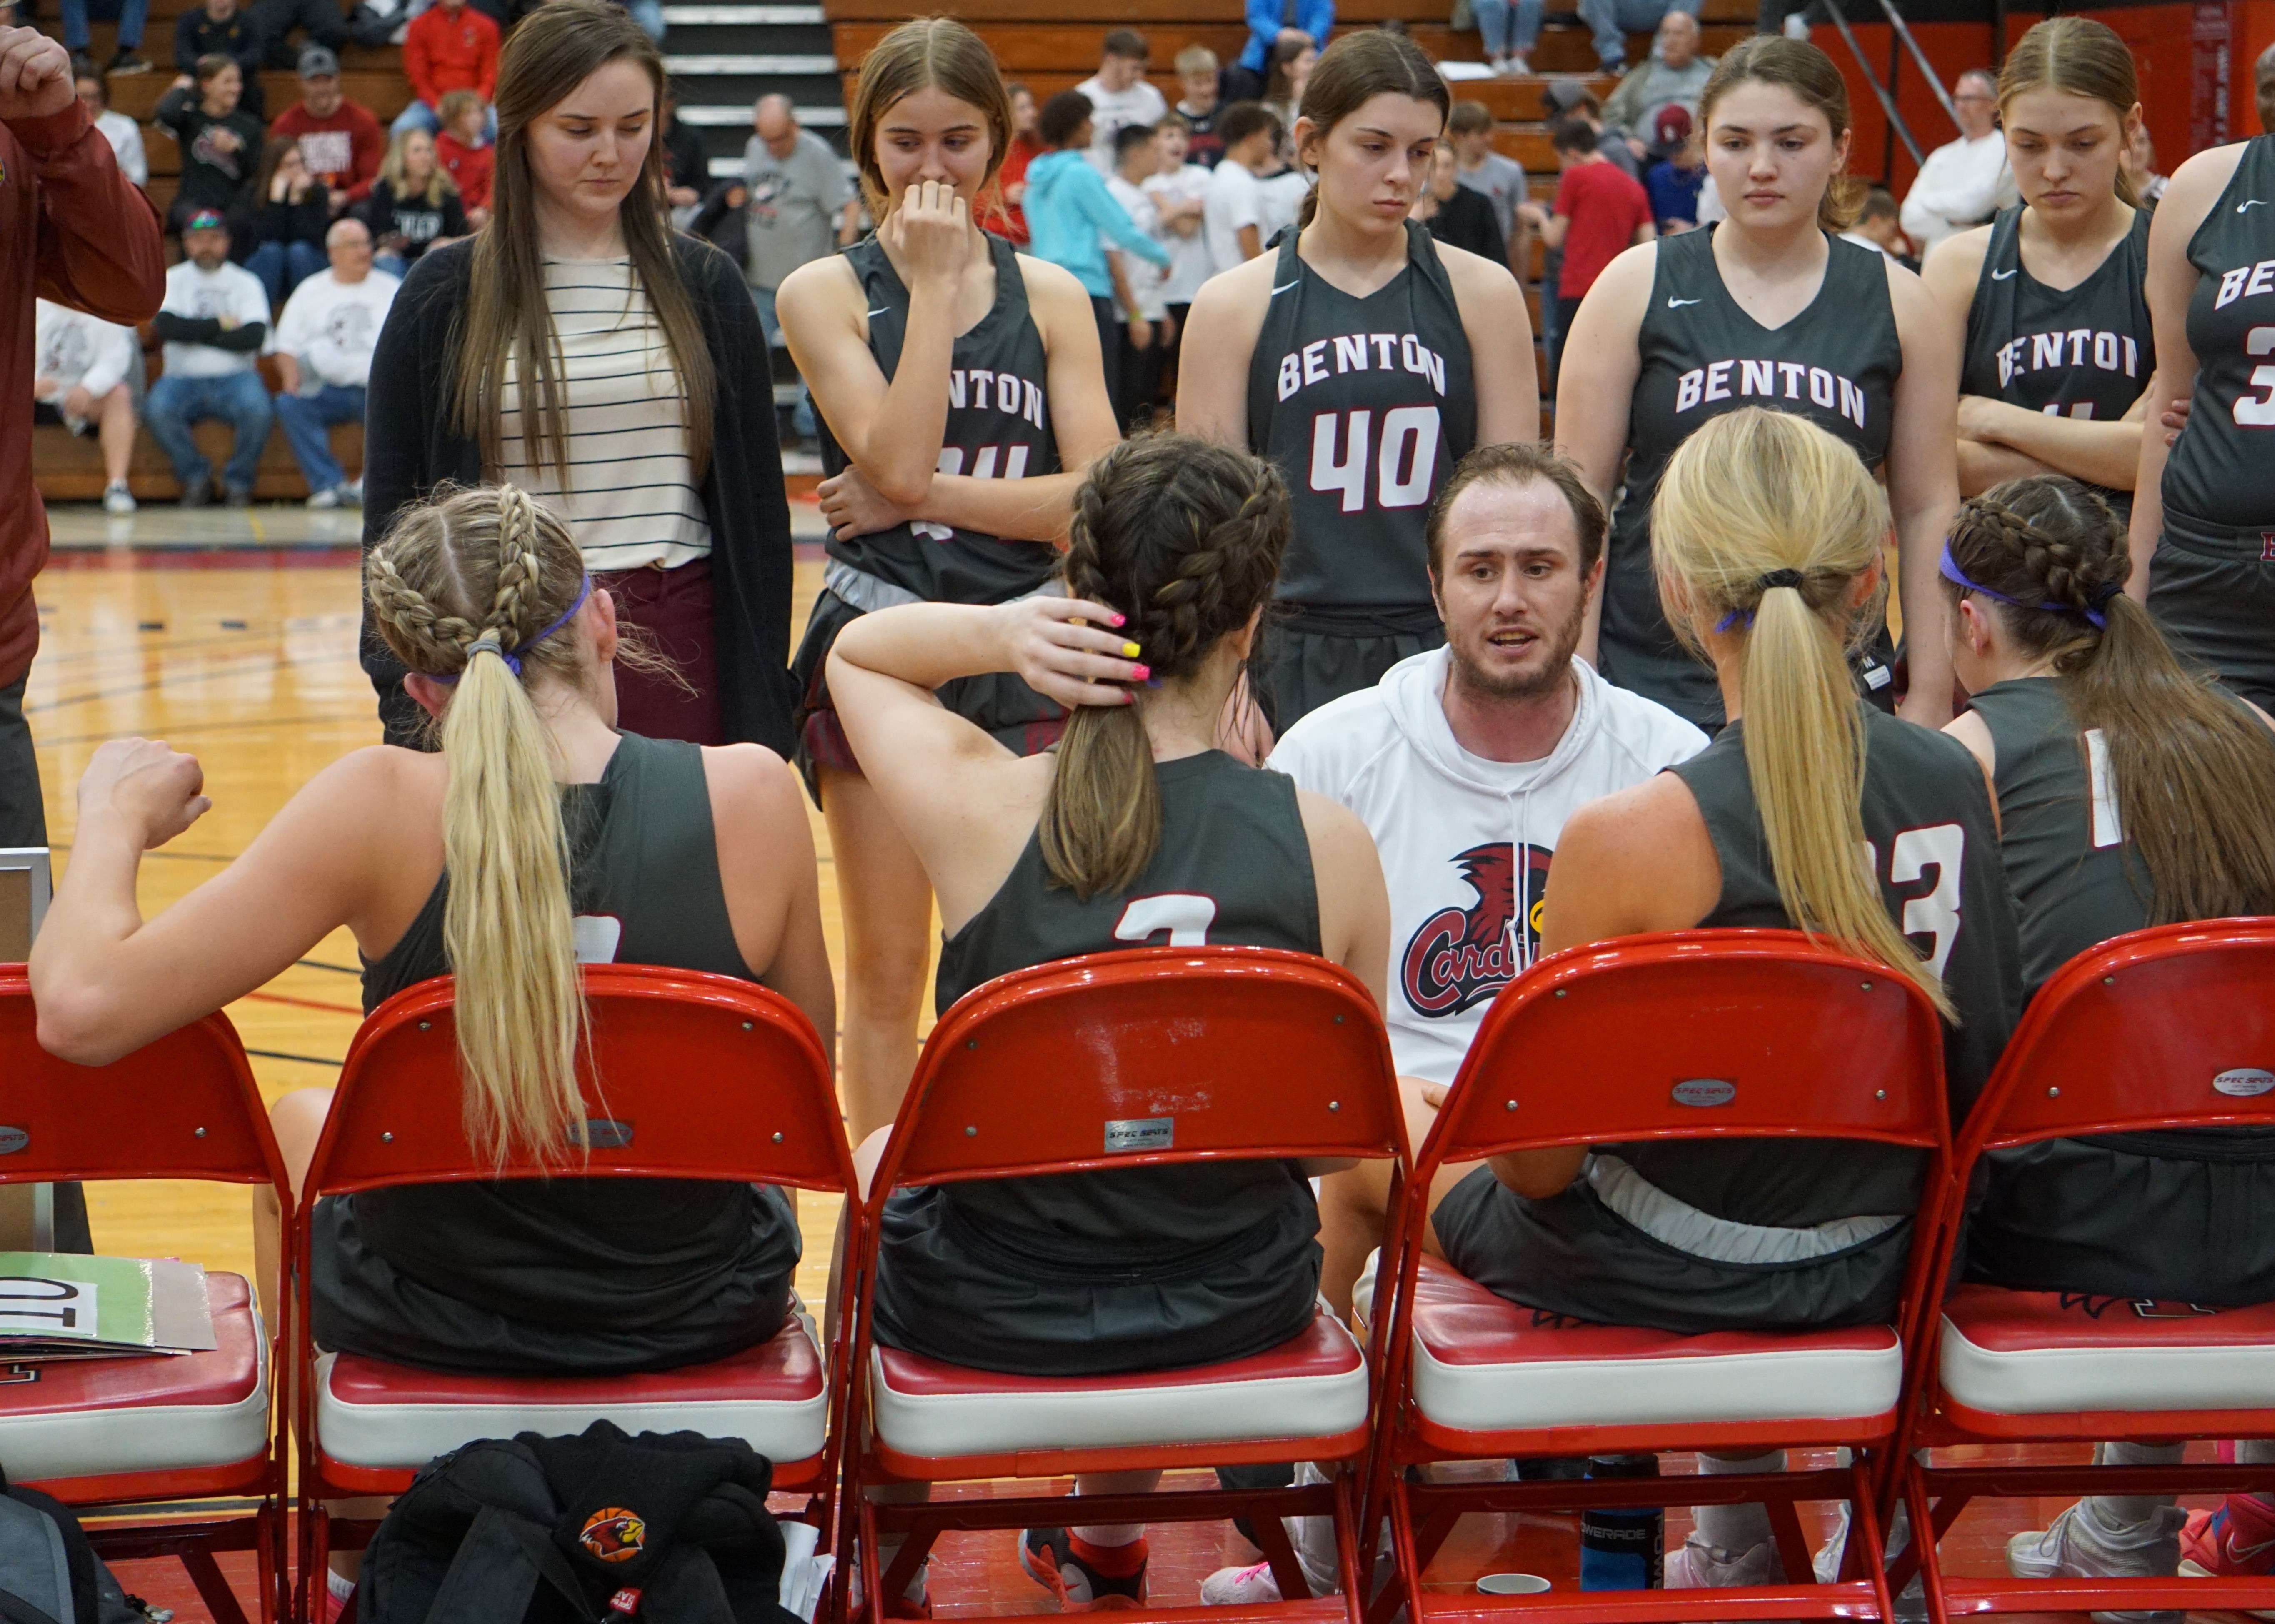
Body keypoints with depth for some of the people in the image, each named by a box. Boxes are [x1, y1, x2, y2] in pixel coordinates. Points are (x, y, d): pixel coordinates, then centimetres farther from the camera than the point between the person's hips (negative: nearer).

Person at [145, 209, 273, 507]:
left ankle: (239, 480, -7)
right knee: (157, 410, -31)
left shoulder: (246, 282, 9)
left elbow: (253, 337, -8)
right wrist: (220, 325, -7)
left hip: (235, 377, 0)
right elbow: (167, 326, -9)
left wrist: (195, 333, -7)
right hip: (183, 379, 1)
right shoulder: (172, 280, 11)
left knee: (257, 409, -33)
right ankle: (196, 477, -9)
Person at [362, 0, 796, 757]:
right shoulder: (445, 294, 3)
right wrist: (407, 706, -3)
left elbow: (758, 503, 8)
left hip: (680, 657, 1)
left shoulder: (704, 284, 7)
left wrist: (763, 704, 2)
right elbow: (391, 507, 4)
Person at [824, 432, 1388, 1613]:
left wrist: (994, 634, -18)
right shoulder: (1329, 843, -17)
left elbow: (856, 652, 2)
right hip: (1236, 1314, 2)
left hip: (984, 1312, -1)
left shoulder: (979, 808, -21)